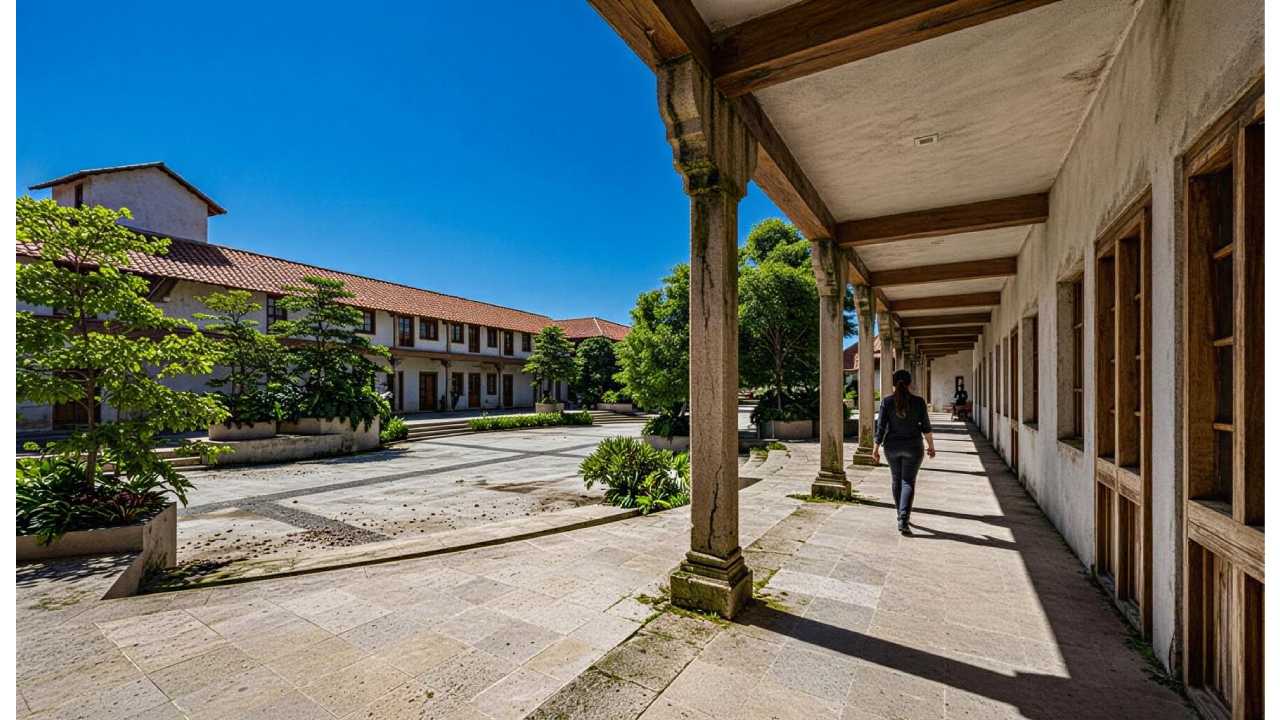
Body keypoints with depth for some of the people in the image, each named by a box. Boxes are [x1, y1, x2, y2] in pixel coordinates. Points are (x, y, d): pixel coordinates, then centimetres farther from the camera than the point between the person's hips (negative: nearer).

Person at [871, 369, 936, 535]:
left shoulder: (886, 402, -8)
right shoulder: (918, 401, -7)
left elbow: (881, 427, -10)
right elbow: (926, 427, -3)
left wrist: (876, 449, -4)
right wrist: (931, 445, 12)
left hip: (892, 447, 1)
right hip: (913, 447, -1)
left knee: (897, 480, 18)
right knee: (908, 482, 2)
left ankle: (901, 516, 29)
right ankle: (903, 520, -12)